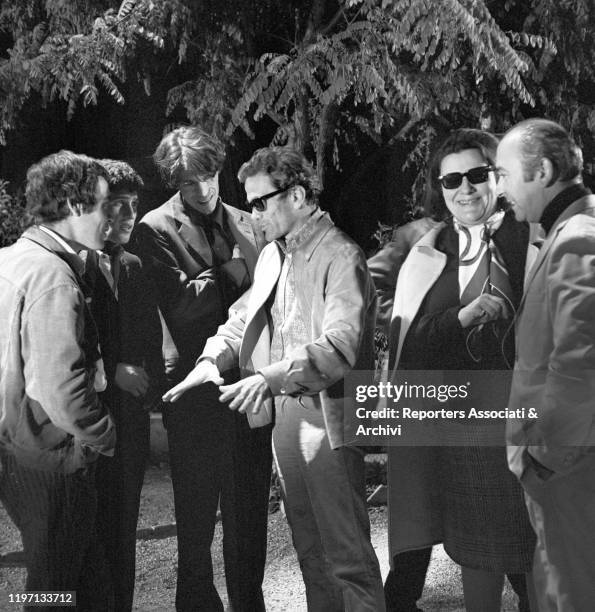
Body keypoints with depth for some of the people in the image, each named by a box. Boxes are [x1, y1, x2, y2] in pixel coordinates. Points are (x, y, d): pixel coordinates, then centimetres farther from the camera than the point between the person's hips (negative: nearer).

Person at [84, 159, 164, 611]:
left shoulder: (134, 266, 13)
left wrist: (152, 382, 5)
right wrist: (111, 371, -15)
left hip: (131, 417, 7)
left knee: (123, 533, 13)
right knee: (92, 535, 0)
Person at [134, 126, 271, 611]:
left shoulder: (245, 224, 11)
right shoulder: (156, 230, -4)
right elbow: (181, 301, -17)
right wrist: (237, 271, -7)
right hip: (196, 388, -4)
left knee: (250, 511, 13)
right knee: (197, 516, 8)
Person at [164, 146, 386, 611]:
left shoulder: (341, 257, -15)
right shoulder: (273, 254, 13)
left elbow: (341, 345, -27)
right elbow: (245, 317, 13)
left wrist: (271, 377, -38)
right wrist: (213, 358, -7)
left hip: (327, 413, -8)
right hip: (284, 411, 8)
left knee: (347, 550, -1)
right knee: (308, 544, 18)